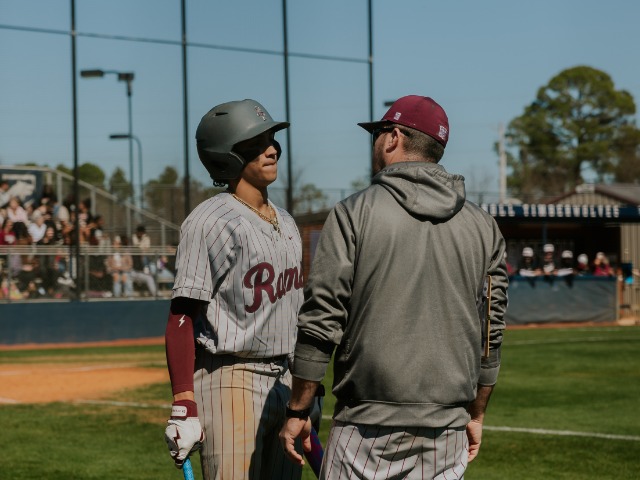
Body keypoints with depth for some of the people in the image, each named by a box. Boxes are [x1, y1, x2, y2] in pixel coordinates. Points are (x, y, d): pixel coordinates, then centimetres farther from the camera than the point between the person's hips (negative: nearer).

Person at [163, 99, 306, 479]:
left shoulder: (286, 223, 15)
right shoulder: (211, 221, -11)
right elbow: (181, 320, -15)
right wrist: (184, 408, -21)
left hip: (285, 383, 8)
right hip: (230, 381, -8)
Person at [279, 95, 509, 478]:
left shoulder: (354, 213, -4)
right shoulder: (482, 225, 8)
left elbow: (321, 323, -7)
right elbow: (491, 334, 11)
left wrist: (298, 411, 0)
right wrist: (476, 415, 21)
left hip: (369, 422, -4)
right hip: (448, 430, 4)